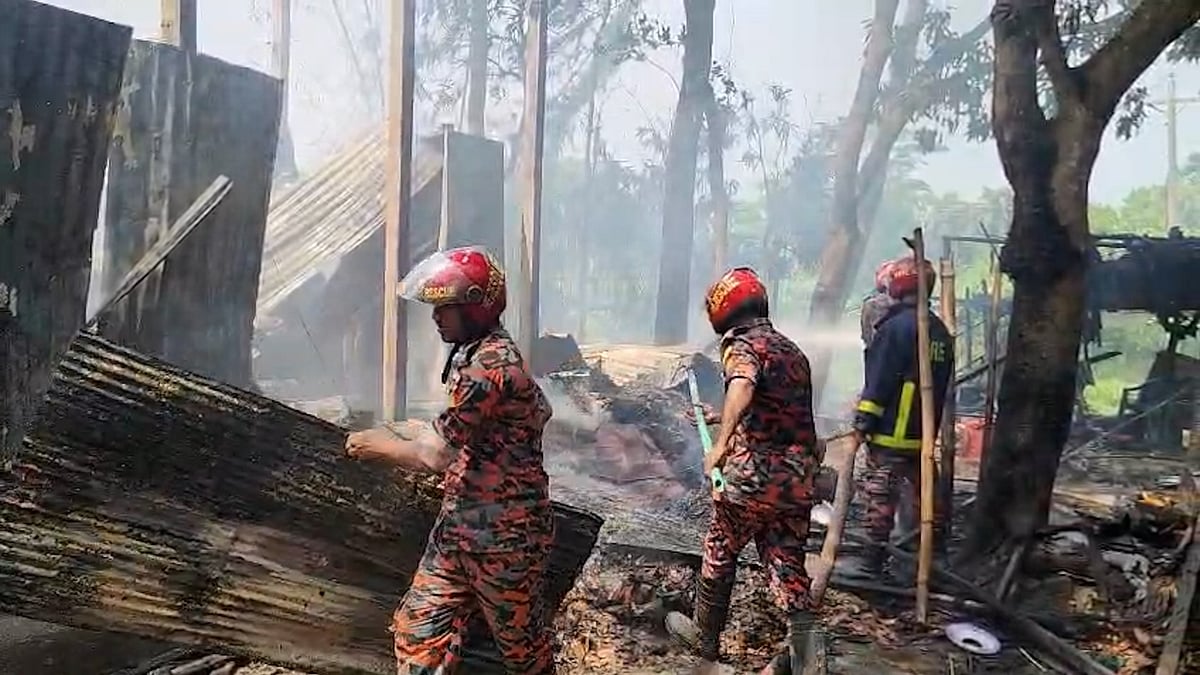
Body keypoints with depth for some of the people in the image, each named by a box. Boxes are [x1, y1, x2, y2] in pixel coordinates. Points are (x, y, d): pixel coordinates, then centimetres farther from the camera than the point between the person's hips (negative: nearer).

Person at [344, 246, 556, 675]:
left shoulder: (490, 366, -24)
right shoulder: (478, 352, 9)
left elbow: (436, 455, -23)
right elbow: (540, 413, 20)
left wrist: (382, 446, -6)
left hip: (504, 532, -9)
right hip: (461, 521, 9)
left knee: (518, 639, 11)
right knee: (419, 627, 9)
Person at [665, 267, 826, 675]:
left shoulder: (742, 345, -8)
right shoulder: (793, 350, 17)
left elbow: (743, 386, -32)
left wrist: (720, 443, -39)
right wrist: (725, 419, 38)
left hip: (752, 476, -6)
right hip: (799, 478, 6)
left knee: (720, 556, 14)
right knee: (786, 559, 11)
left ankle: (705, 636, 30)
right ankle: (802, 630, -11)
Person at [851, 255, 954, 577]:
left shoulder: (897, 326, -15)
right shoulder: (940, 330, 11)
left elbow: (879, 381, -17)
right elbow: (943, 382, 18)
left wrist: (864, 420, -11)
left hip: (890, 432, -8)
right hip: (924, 432, 8)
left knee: (880, 494, -2)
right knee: (924, 493, 16)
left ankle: (875, 557, 1)